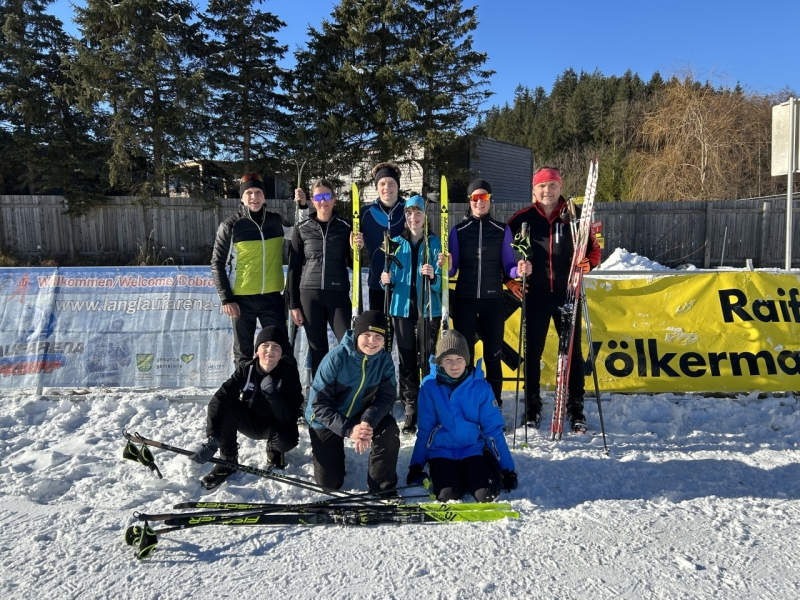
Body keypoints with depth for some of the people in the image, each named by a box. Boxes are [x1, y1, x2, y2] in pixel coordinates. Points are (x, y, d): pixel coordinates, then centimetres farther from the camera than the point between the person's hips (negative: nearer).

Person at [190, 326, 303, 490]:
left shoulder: (289, 373, -22)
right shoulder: (246, 370, -18)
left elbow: (289, 418, -25)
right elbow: (218, 400, -29)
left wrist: (271, 393, -39)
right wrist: (212, 439, -41)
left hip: (275, 426, -1)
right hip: (250, 421, 1)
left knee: (287, 440, -35)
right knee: (225, 407, -28)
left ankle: (274, 450, 5)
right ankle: (228, 460, -9)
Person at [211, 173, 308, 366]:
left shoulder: (277, 221, 4)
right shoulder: (231, 226, -4)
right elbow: (217, 264, -2)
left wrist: (303, 205, -1)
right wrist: (226, 299, -8)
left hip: (272, 296, 2)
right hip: (242, 298, -2)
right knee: (243, 352, 10)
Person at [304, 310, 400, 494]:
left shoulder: (385, 360, -16)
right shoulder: (336, 358, -27)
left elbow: (386, 397, -21)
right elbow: (318, 404, -27)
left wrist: (368, 422, -41)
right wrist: (349, 430, -37)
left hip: (361, 414, 2)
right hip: (327, 421, -2)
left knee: (389, 429, -29)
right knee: (329, 483, 0)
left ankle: (383, 488, -9)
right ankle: (331, 451, 35)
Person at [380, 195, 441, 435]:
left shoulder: (434, 243, 2)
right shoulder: (396, 243, 9)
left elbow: (441, 281, -4)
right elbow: (392, 278, 11)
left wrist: (433, 276, -25)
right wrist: (387, 280, -11)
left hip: (428, 309, -2)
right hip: (402, 307, 2)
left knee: (426, 360, -2)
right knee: (406, 360, 4)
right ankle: (410, 410, 12)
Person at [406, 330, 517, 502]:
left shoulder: (481, 387, -9)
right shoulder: (430, 386, -9)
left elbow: (493, 429, -3)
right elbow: (425, 430, -1)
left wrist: (508, 469, -3)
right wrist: (416, 466, 3)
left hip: (473, 449, 1)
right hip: (442, 451, 0)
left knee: (487, 495, -19)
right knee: (448, 496, -22)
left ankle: (469, 474, 12)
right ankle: (438, 473, 11)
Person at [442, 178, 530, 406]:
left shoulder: (502, 230, 5)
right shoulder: (458, 231, 4)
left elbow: (507, 266, 5)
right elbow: (453, 268, 4)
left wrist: (519, 270, -17)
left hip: (493, 299, 0)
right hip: (464, 299, 0)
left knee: (493, 354, 5)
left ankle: (495, 403, 16)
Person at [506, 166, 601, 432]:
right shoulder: (522, 219, 1)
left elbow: (593, 247, 10)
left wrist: (588, 262, -10)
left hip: (567, 293, 0)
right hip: (534, 294, 0)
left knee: (573, 350, 5)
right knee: (532, 351, 7)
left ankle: (576, 408, 19)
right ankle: (532, 406, 21)